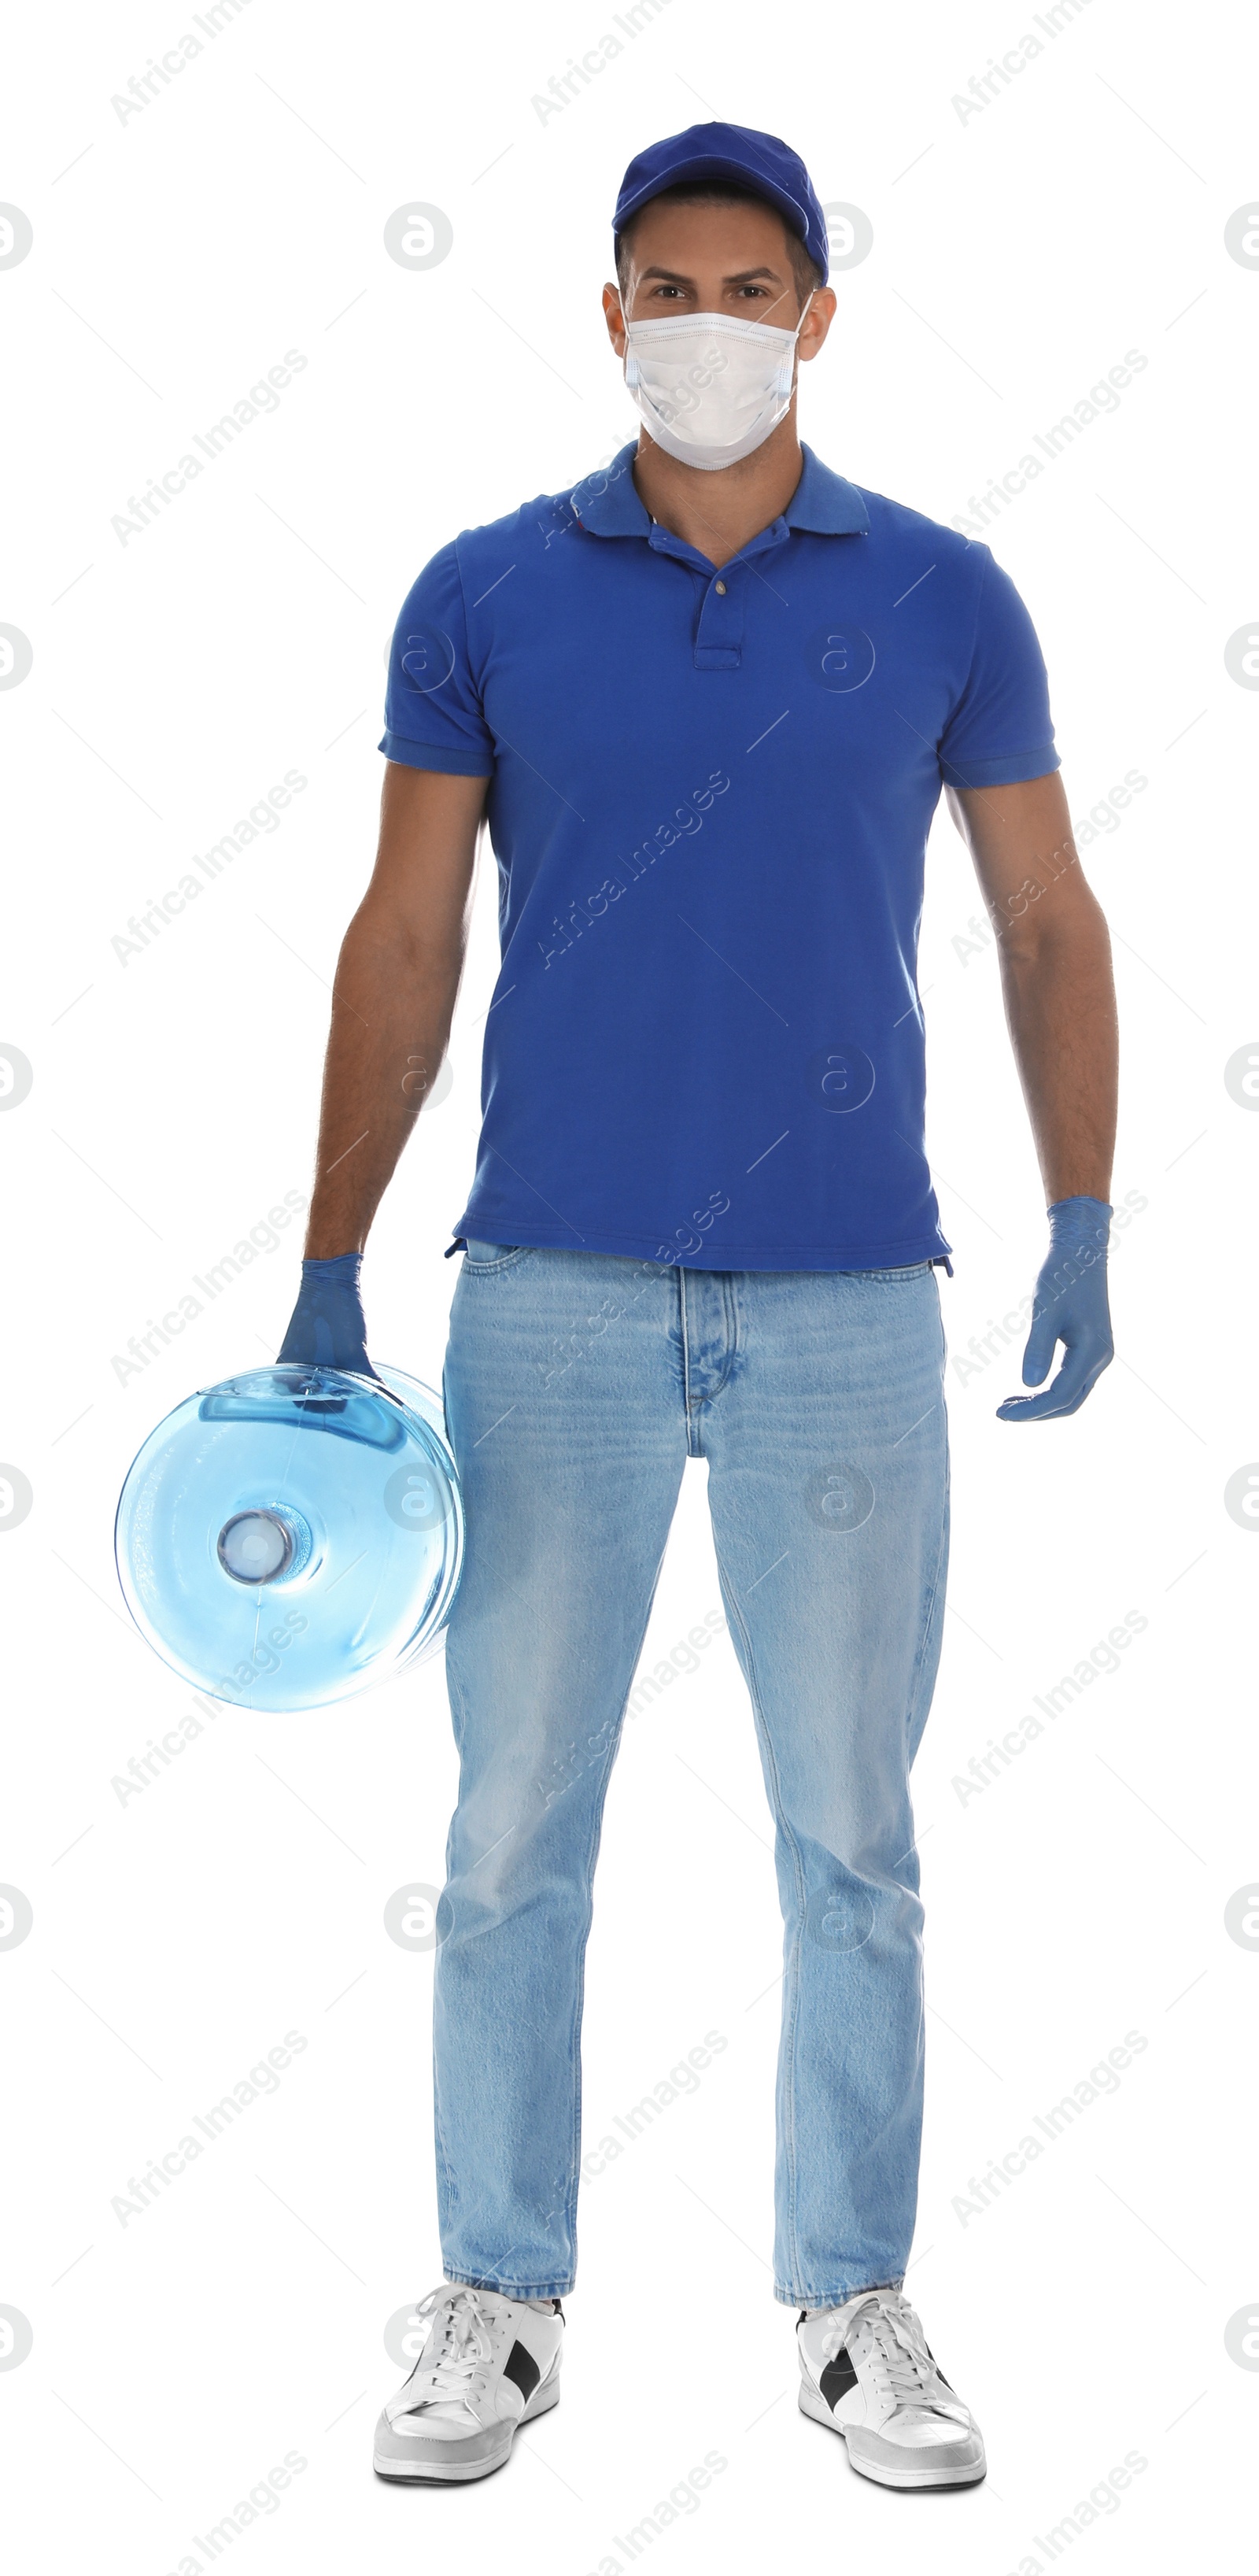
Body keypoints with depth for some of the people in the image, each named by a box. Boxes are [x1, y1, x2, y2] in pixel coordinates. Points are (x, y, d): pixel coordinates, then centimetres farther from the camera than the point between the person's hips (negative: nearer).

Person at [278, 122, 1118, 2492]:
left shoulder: (941, 598, 3)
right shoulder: (487, 593, 3)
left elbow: (1048, 921, 9)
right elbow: (405, 939, 4)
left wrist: (1082, 1231, -1)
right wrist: (329, 1273, 0)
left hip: (847, 1298, 0)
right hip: (553, 1293, 0)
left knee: (850, 1833, 7)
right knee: (513, 1828, 6)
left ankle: (855, 2305, 21)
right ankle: (501, 2304, 20)